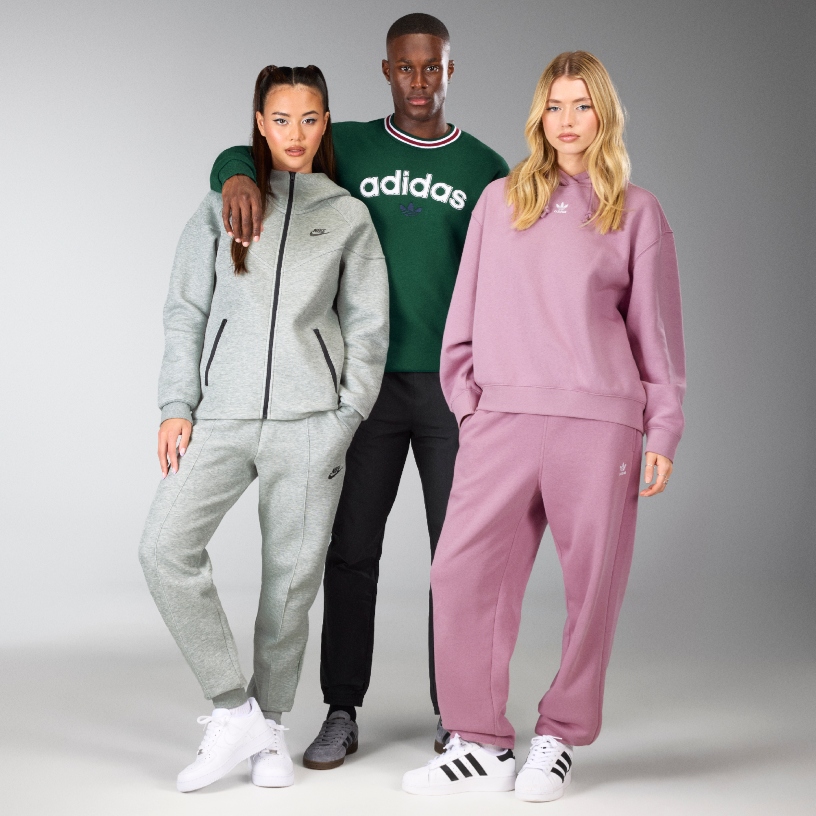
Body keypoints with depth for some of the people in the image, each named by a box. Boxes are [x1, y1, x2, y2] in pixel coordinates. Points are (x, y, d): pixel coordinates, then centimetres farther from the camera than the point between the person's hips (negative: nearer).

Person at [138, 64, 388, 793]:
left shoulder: (349, 215, 10)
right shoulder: (224, 204, 11)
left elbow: (367, 325, 10)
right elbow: (186, 311, 9)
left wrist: (348, 416, 0)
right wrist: (178, 405, 1)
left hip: (309, 419, 0)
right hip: (223, 414, 1)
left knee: (292, 574, 0)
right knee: (166, 548, -16)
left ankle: (268, 722, 17)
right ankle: (235, 710, -5)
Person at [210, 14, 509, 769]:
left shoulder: (484, 168, 5)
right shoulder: (348, 148, 6)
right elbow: (237, 157, 2)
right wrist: (240, 177, -23)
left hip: (454, 387, 0)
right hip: (369, 383, 0)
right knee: (351, 549, 1)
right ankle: (341, 713, 11)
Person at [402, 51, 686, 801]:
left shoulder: (636, 212, 9)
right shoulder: (500, 201, 14)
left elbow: (657, 330, 8)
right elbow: (468, 315, 15)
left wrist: (663, 433, 4)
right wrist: (467, 401, 7)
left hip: (600, 423, -1)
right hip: (503, 419, 2)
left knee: (591, 585, 1)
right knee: (463, 572, -6)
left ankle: (560, 739, 18)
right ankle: (481, 744, 4)